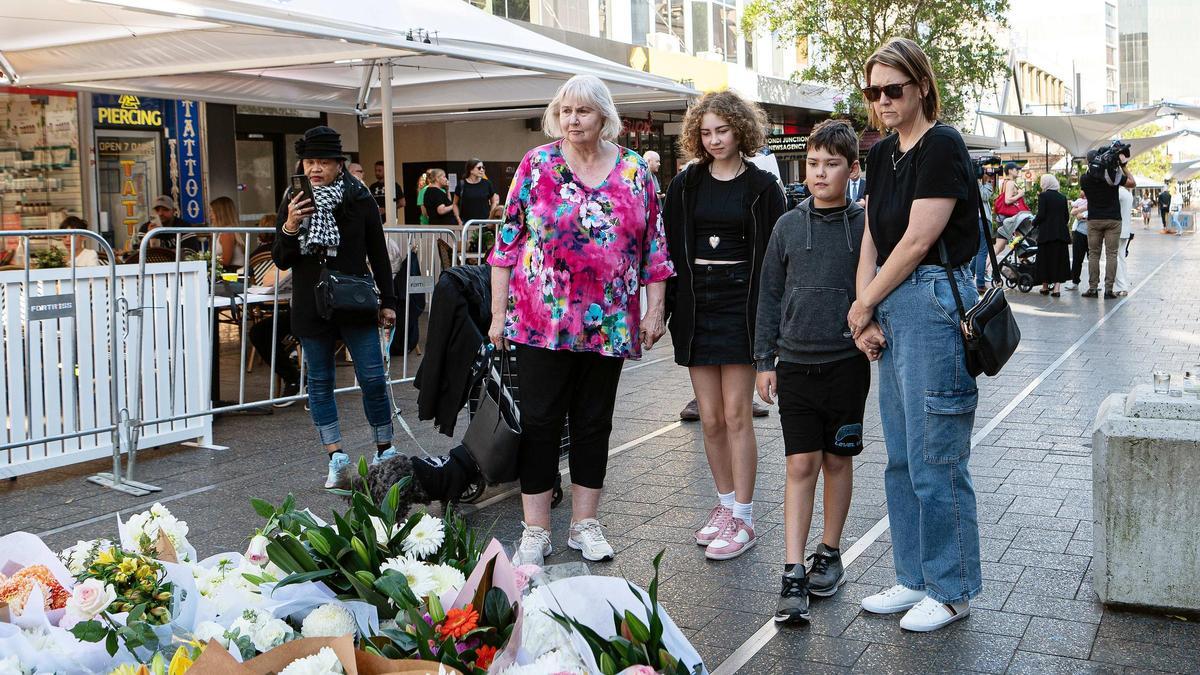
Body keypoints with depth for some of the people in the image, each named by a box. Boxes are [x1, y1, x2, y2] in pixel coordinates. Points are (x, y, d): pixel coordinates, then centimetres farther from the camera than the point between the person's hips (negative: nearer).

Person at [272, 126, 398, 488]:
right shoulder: (293, 206, 3)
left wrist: (388, 301, 3)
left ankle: (385, 448, 14)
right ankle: (336, 454, 16)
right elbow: (280, 261, 2)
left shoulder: (360, 200, -1)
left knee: (373, 378, -1)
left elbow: (379, 254, 5)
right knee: (320, 382, 6)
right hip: (312, 309, 2)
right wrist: (289, 227, -16)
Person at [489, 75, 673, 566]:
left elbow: (653, 247, 8)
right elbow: (508, 240, 1)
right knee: (540, 421, 1)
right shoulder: (536, 164, 1)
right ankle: (535, 530, 12)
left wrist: (654, 309, 4)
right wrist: (498, 312, -1)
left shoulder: (635, 171, 5)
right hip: (541, 321, -1)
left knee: (594, 423, 10)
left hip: (609, 324, 2)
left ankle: (585, 524, 22)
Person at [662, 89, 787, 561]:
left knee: (736, 415, -5)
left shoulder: (761, 186, 1)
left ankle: (743, 518, 4)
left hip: (740, 304, -3)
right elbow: (670, 246, 10)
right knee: (710, 418, 7)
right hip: (696, 306, 4)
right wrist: (669, 306, 3)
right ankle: (725, 503, 21)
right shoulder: (686, 184, 9)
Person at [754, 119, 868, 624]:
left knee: (837, 460, 11)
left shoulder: (865, 226, -2)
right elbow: (770, 295, 7)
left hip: (846, 363, -1)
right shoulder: (789, 226, 3)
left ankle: (829, 552, 28)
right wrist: (764, 360, 5)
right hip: (795, 364, 1)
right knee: (800, 465, -1)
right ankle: (793, 574, 0)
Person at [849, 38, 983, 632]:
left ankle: (952, 590, 13)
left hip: (934, 303, -9)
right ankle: (914, 578, 26)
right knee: (901, 457, 14)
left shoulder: (942, 145, -11)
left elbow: (917, 242, -15)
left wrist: (864, 304, -6)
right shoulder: (882, 154, 14)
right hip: (891, 311, 9)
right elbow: (871, 240, 12)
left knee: (936, 460, -2)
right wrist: (864, 314, 0)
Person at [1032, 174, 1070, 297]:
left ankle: (1045, 286, 16)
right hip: (1061, 232, 4)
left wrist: (1034, 223, 4)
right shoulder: (1062, 197, 7)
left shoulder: (1043, 196, -7)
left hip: (1046, 233, -4)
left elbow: (1041, 215, -13)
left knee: (1045, 258, 7)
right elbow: (1067, 216, 8)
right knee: (1059, 258, 6)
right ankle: (1056, 287, 0)